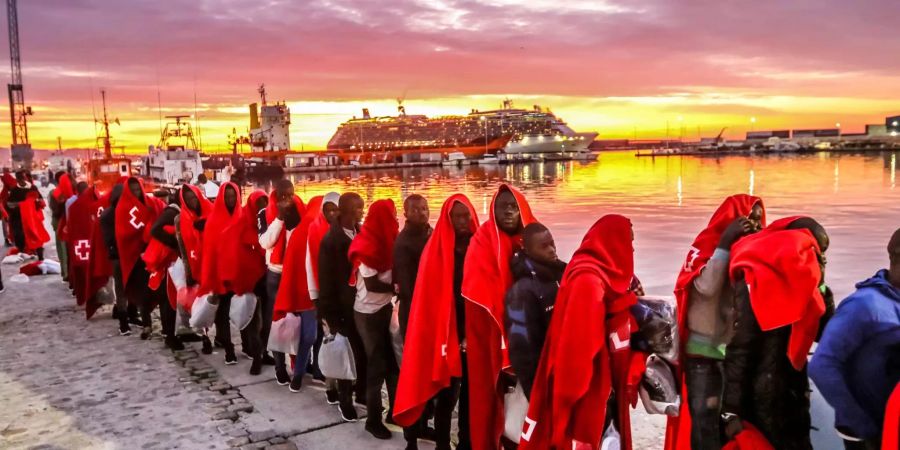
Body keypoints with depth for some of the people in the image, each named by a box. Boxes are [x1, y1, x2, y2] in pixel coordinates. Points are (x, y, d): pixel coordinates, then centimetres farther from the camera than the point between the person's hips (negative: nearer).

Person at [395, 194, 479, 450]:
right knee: (447, 393, 3)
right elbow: (429, 296, -8)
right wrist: (441, 333, -12)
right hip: (446, 331, -3)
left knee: (471, 391, 14)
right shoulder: (436, 250, -6)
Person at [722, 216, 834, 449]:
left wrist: (820, 286, 0)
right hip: (764, 402, -8)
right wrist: (731, 411, -21)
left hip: (794, 396, 9)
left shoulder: (799, 281, 8)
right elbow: (738, 351, -20)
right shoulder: (757, 282, -17)